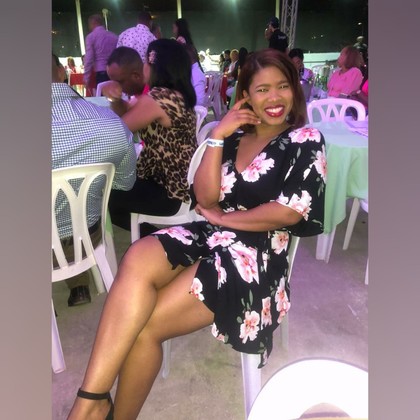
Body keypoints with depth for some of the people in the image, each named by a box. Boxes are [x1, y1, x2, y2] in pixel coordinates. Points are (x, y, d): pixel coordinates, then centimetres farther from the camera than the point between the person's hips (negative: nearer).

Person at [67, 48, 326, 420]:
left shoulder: (307, 141, 3)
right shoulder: (234, 135, 14)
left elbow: (290, 212, -8)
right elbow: (206, 198, 3)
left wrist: (223, 217, -4)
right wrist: (218, 136, -4)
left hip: (257, 255, -4)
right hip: (209, 236, 4)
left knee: (144, 326, -19)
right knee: (137, 260, -29)